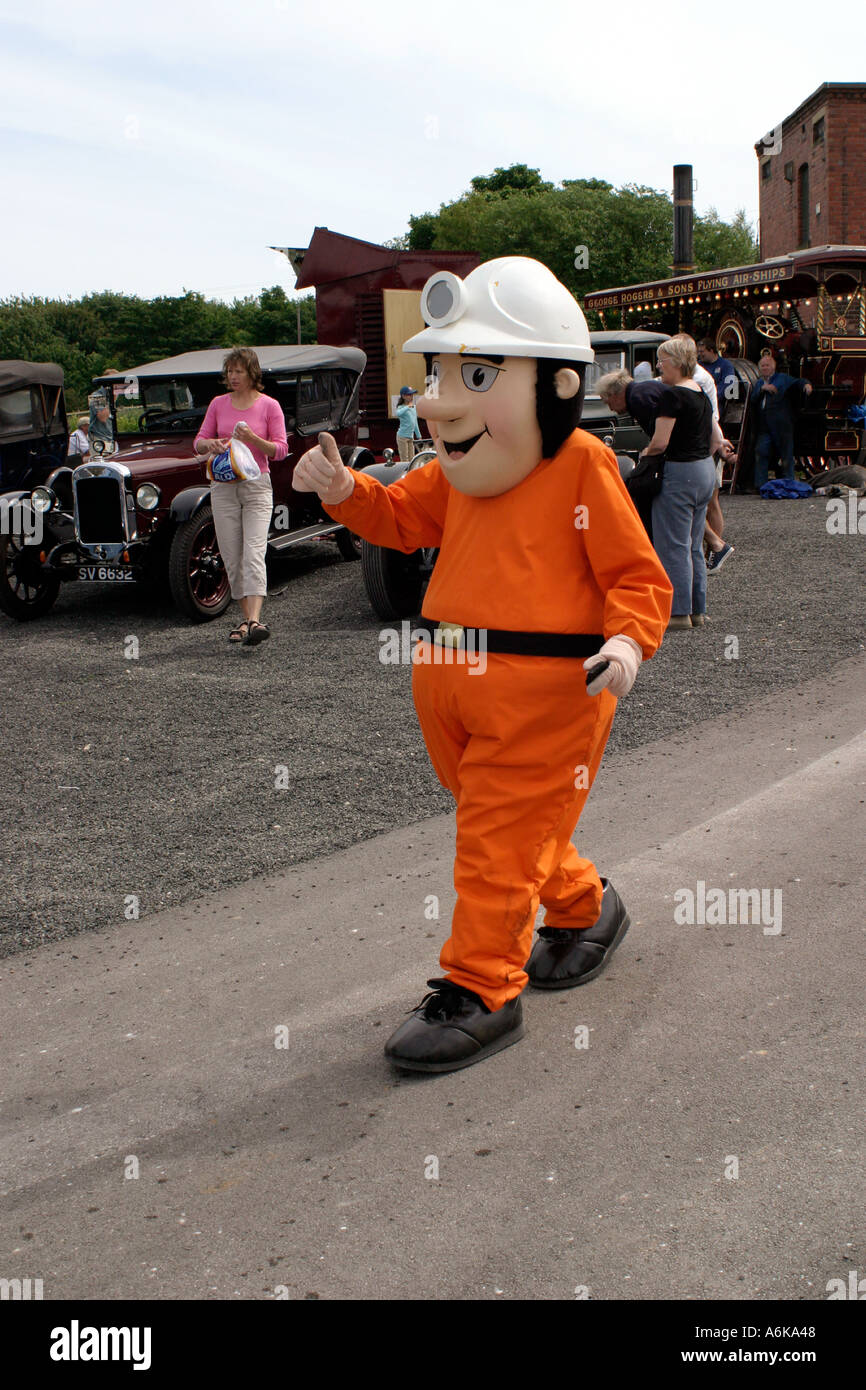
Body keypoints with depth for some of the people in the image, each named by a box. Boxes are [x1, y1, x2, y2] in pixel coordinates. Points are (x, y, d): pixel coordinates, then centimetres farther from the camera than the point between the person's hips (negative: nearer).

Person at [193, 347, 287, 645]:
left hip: (257, 485, -4)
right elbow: (199, 442, 12)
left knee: (254, 555, -17)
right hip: (223, 487, 4)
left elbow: (280, 450, -2)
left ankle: (255, 621, -27)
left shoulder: (269, 406, 1)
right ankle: (247, 619, 13)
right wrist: (210, 444, -12)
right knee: (232, 559, 4)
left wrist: (253, 439, -19)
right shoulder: (218, 404, 10)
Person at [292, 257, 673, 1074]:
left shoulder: (582, 464, -10)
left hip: (545, 689, -7)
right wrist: (344, 490, 5)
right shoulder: (456, 473, 10)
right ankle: (582, 907, 44)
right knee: (506, 823, 20)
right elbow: (401, 517, 24)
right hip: (451, 681, 8)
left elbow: (637, 574, -8)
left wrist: (627, 640, -26)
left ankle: (480, 991, 9)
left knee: (499, 838, -2)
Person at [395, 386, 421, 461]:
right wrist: (408, 406, -30)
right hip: (402, 436, -7)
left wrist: (419, 436, 22)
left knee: (412, 460, 8)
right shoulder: (401, 407, -9)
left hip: (411, 437, 7)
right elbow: (398, 413, -36)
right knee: (405, 460, -6)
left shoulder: (414, 407, 12)